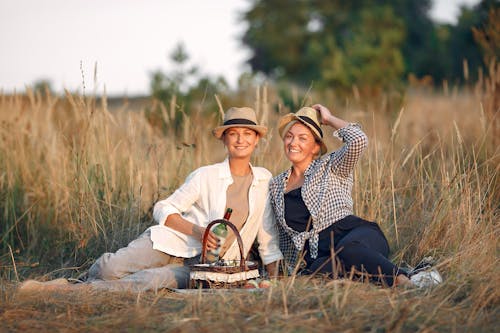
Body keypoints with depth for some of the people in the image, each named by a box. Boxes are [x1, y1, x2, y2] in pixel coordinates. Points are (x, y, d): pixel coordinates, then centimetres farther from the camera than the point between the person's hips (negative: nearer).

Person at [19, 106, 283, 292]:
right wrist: (198, 231, -15)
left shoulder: (264, 180, 8)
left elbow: (268, 234, 13)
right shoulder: (206, 176, 1)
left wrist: (274, 280, 4)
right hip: (173, 243, 0)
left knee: (156, 279, -33)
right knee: (108, 268, -24)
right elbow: (163, 210, 0)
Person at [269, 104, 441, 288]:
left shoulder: (330, 166, 9)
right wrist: (290, 270, 20)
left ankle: (404, 282, -43)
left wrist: (329, 118, 4)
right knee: (319, 271, -38)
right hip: (318, 257, 2)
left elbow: (358, 140, -11)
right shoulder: (276, 185, 21)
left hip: (354, 234, -2)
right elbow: (285, 237, 28)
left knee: (346, 249, -42)